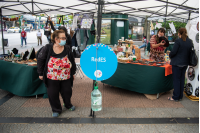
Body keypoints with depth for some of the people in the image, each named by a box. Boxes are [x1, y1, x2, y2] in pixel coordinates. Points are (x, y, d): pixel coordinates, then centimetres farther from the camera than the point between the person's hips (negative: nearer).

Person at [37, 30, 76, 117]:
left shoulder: (67, 49, -4)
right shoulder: (47, 48, -10)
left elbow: (72, 61, 6)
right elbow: (40, 60, -2)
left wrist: (73, 73, 10)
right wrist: (40, 73, -1)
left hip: (66, 77, 2)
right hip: (52, 78, -1)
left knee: (67, 92, 16)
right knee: (53, 94, 9)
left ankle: (68, 105, 44)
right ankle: (56, 110, 31)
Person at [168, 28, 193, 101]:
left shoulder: (178, 41, -18)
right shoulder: (190, 41, 3)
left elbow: (173, 52, -17)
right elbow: (191, 52, 10)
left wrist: (170, 56, 3)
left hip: (177, 63, -6)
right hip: (185, 63, 6)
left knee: (176, 79, 2)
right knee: (182, 79, 15)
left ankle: (176, 97, 9)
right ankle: (180, 96, 24)